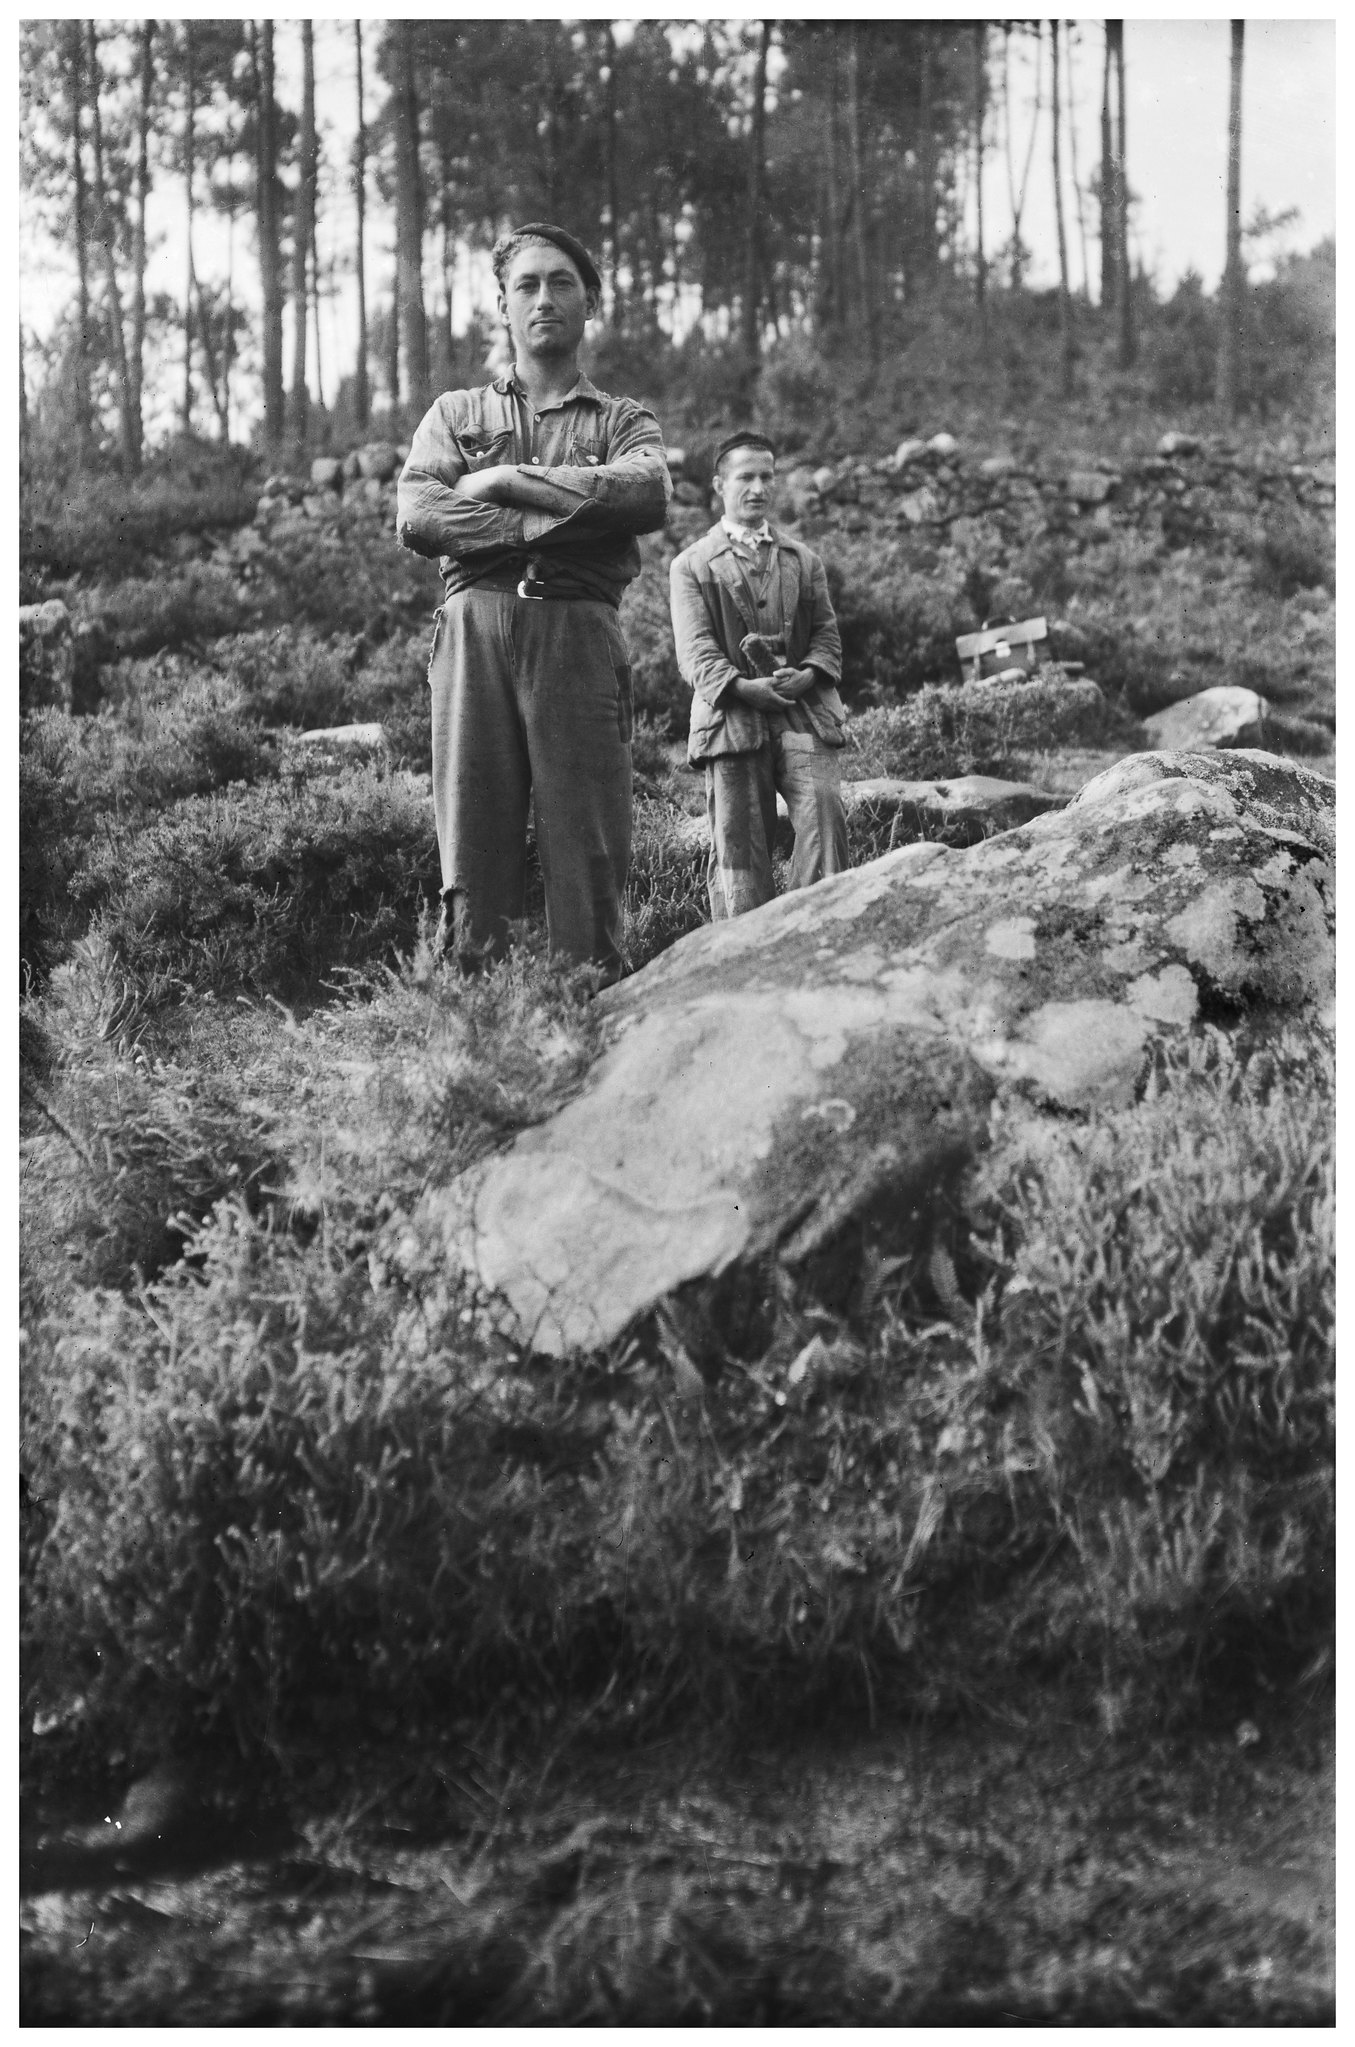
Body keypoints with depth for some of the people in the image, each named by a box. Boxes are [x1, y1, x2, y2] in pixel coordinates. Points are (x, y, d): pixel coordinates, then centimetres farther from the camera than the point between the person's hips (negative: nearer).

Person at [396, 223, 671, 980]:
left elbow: (648, 494, -6)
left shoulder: (625, 421, 19)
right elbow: (416, 517, 2)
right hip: (476, 632, 1)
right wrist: (561, 518, -6)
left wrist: (507, 481, -4)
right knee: (472, 842, -4)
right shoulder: (457, 413, 21)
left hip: (579, 634, -1)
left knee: (589, 851, -6)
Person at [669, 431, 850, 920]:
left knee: (823, 812, -19)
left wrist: (809, 674, -8)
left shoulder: (803, 560, 23)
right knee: (738, 841, -5)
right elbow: (695, 650, 0)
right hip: (732, 716, -2)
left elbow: (826, 633, 15)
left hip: (805, 710, 2)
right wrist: (743, 687, -17)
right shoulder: (692, 566, 12)